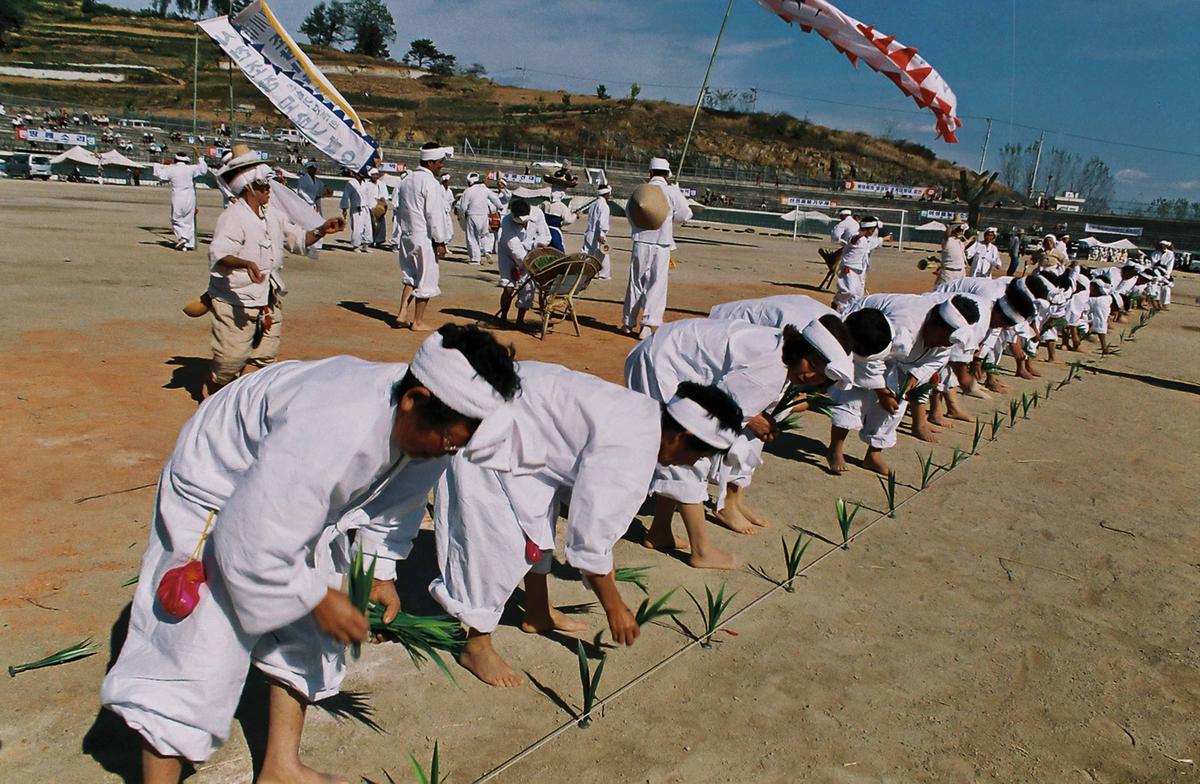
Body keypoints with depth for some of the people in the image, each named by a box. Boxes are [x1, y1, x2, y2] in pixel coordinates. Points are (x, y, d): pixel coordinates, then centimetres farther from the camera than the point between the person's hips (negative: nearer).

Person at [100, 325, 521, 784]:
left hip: (302, 502, 8)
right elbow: (249, 549, -36)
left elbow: (396, 497, 3)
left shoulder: (425, 426, -19)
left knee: (307, 636, 14)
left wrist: (380, 571, -4)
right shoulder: (327, 434, -45)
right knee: (193, 658, -7)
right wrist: (318, 598, -23)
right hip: (217, 502, -7)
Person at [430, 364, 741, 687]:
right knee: (500, 542, -6)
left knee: (539, 514, 19)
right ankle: (476, 646, 14)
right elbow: (588, 538, -19)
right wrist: (614, 608, -4)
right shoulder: (627, 453, -26)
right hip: (481, 435, -10)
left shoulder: (644, 412, 3)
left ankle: (538, 612, 36)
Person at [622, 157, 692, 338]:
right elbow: (685, 215, -3)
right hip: (662, 244, -2)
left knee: (636, 283, 11)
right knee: (657, 285, 1)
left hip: (640, 243, 3)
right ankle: (648, 323, -8)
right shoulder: (673, 192, -4)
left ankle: (628, 323, 18)